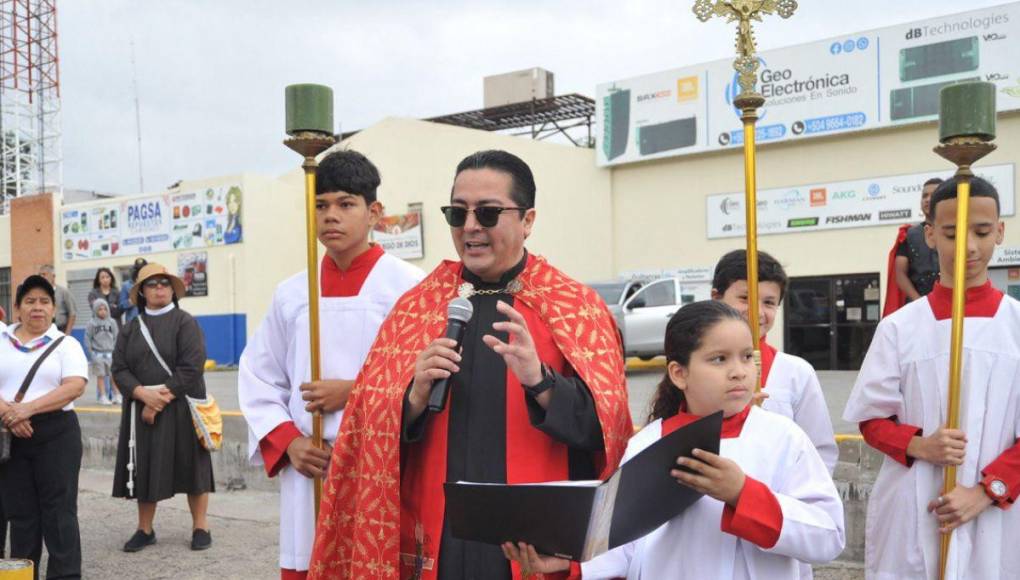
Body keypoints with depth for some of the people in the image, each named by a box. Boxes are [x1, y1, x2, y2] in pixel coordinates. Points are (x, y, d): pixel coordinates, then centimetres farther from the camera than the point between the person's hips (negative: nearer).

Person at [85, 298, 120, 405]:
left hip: (110, 353, 2)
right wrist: (90, 350, -4)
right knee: (101, 376, 3)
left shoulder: (112, 322, 4)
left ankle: (116, 396, 7)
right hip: (98, 353, -2)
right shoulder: (92, 323, -2)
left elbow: (116, 336, 10)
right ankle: (102, 396, 8)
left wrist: (115, 348, 4)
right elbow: (88, 337, 0)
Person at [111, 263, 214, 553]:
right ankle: (145, 529, 18)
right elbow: (119, 368, 2)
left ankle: (200, 527, 11)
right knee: (144, 469, 6)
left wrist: (161, 398, -16)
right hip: (141, 406, 4)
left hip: (180, 407, -3)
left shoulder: (185, 322, -3)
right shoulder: (131, 327, 10)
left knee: (190, 465, 1)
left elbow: (191, 367, -12)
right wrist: (145, 395, -16)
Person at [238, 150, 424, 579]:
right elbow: (257, 378, 13)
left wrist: (356, 392, -13)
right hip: (308, 475, 4)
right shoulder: (291, 294, 8)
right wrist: (288, 441, -1)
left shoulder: (408, 286, -7)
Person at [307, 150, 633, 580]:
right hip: (439, 539, 2)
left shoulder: (578, 308, -3)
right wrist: (417, 395, -17)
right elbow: (377, 434, 2)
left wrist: (540, 380, -26)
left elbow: (608, 429, -10)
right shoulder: (416, 307, 5)